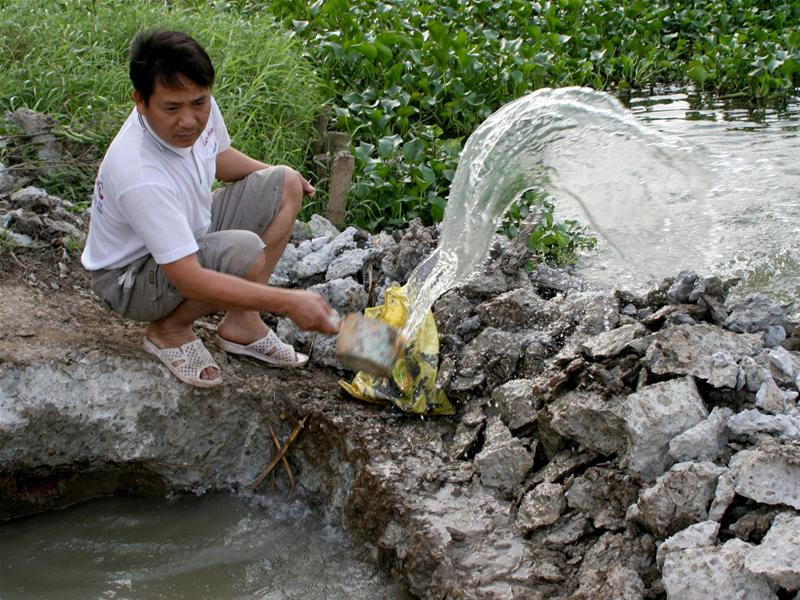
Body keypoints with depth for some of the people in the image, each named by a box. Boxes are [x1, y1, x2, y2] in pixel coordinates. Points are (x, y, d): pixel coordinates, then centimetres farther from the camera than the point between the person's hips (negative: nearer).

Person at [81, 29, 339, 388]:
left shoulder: (201, 108, -15)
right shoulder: (141, 177, -39)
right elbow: (188, 279, -40)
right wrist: (288, 302, -43)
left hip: (188, 232, 9)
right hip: (129, 276, -9)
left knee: (285, 186, 0)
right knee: (245, 252, -34)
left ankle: (242, 324, 1)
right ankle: (168, 330, -5)